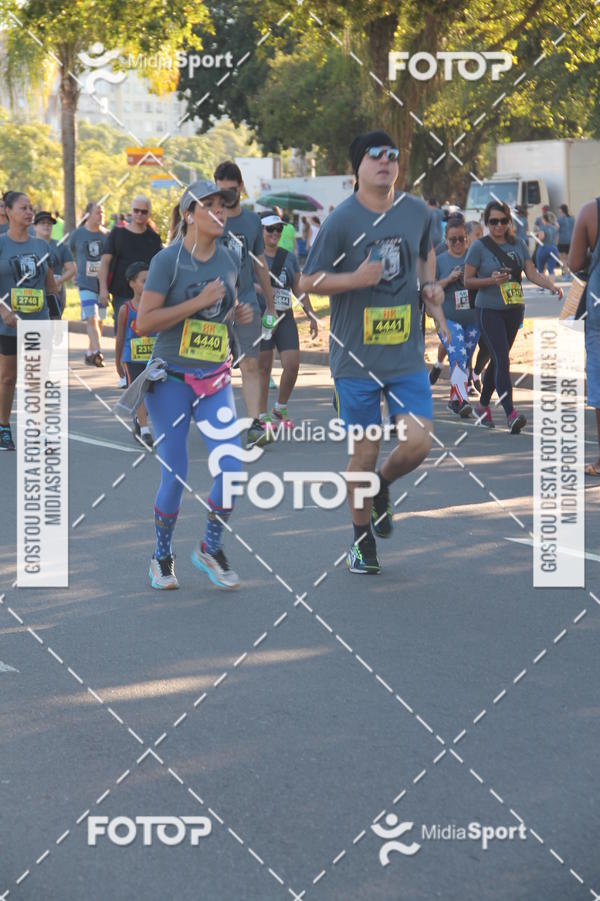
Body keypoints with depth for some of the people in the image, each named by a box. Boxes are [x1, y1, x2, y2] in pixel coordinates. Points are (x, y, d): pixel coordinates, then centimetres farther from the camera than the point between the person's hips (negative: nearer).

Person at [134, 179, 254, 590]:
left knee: (232, 467, -9)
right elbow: (144, 322, -16)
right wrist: (199, 302, -20)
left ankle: (211, 548, 13)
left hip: (215, 379, 4)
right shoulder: (168, 260, -10)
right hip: (171, 379, -4)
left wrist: (239, 313, 2)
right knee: (175, 475, -1)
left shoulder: (230, 259, 7)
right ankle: (162, 556, 22)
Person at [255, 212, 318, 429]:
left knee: (292, 364, -6)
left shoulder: (289, 258, 12)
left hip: (285, 317, 4)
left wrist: (311, 316, 12)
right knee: (263, 367, -1)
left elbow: (299, 289, 15)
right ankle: (263, 415, 9)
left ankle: (280, 409, 14)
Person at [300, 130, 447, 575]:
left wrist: (429, 285, 7)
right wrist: (357, 278, -19)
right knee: (366, 450, 3)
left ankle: (382, 486, 27)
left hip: (407, 354, 3)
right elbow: (308, 281, -5)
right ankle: (362, 541, 23)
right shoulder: (341, 220, -9)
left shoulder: (417, 212, 4)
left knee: (418, 442, -8)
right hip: (356, 356, -3)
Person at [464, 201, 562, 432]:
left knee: (498, 359, 14)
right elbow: (468, 281, -4)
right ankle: (510, 414, -24)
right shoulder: (479, 246, -6)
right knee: (502, 360, -16)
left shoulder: (518, 245, 7)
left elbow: (532, 273, 1)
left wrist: (552, 286, -16)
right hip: (489, 311, -5)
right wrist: (491, 280, -21)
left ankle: (483, 405, 30)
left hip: (513, 310, 5)